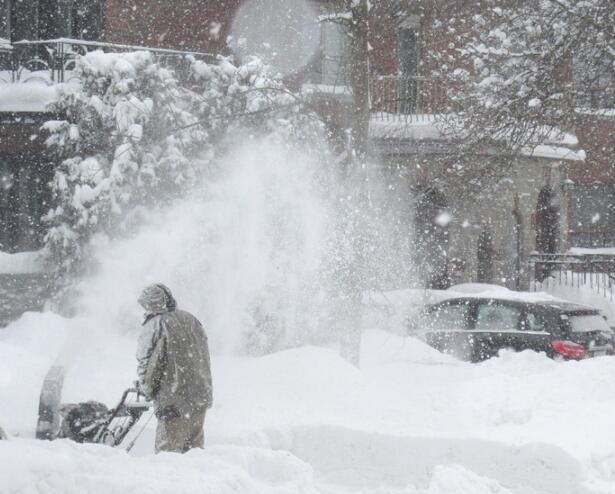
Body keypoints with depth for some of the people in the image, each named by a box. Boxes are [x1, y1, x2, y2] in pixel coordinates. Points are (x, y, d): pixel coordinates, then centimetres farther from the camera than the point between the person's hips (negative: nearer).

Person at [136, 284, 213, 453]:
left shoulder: (154, 326, -11)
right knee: (194, 447, 16)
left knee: (168, 451, -2)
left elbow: (146, 364, -10)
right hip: (200, 398, 7)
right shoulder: (191, 320, 10)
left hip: (174, 402, -7)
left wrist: (147, 390, 8)